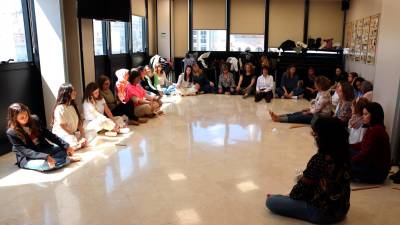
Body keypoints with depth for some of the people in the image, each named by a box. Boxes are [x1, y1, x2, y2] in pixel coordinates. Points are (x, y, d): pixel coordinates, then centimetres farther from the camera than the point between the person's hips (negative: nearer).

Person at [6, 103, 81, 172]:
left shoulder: (34, 119, -2)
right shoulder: (11, 133, -15)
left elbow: (48, 134, 1)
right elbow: (25, 151, -22)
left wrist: (66, 146, -9)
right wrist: (45, 157, -37)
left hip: (43, 149, 5)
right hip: (27, 158, -5)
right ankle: (69, 160, -18)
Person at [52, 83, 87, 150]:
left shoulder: (72, 106, 9)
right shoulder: (60, 108, -17)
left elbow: (78, 122, 4)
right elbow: (63, 126, -17)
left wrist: (82, 135, -6)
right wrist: (74, 136, -14)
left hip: (74, 133, 8)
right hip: (62, 134, -8)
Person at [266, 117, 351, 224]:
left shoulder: (319, 159, -25)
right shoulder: (343, 154, -4)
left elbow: (303, 185, -10)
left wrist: (290, 195, 6)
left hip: (322, 212, -8)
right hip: (342, 210, 8)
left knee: (270, 201, -5)